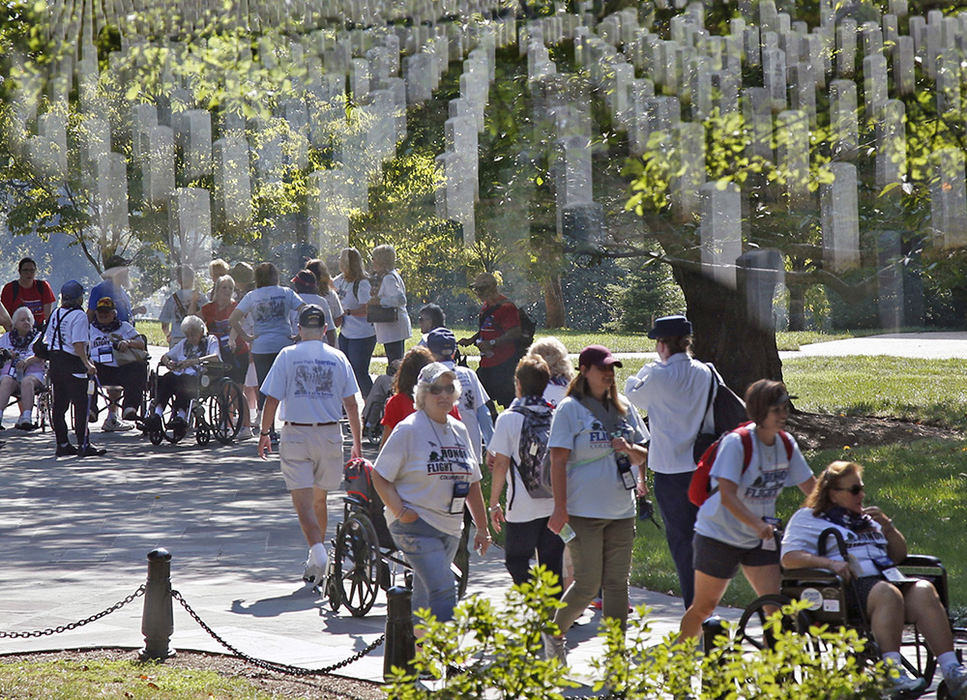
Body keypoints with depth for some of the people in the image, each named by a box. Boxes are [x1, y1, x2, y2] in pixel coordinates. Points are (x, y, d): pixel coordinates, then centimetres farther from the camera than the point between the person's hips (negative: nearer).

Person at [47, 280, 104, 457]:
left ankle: (62, 444, 13)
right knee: (81, 404, -5)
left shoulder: (56, 313, 11)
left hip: (54, 361, 8)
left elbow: (48, 339, 17)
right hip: (72, 363, -8)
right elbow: (78, 344, -20)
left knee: (59, 405, 10)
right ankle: (83, 445, -7)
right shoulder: (79, 316, -13)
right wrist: (87, 363, -20)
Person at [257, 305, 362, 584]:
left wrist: (264, 433, 7)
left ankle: (317, 550, -27)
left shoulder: (287, 355, -3)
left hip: (296, 434, -3)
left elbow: (272, 399, -5)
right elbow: (351, 404, 4)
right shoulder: (338, 358, 3)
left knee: (303, 500, -5)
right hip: (329, 434, 3)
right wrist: (357, 443, 10)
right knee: (319, 498, 16)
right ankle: (316, 563, 23)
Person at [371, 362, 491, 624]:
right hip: (415, 525, -7)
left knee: (425, 596, 11)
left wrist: (482, 528, 20)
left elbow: (472, 482, 21)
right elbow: (380, 477, -5)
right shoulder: (409, 430, -7)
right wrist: (399, 510, -19)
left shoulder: (459, 430, 13)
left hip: (449, 528, 7)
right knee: (443, 592, -17)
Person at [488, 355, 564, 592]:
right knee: (552, 565, 10)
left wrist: (494, 504, 0)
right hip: (556, 505, 4)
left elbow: (501, 465, -8)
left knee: (516, 562, 7)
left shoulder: (508, 418, -7)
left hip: (523, 507, -4)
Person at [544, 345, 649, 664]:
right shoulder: (570, 408, -5)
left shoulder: (623, 407, 12)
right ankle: (554, 634, 19)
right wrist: (560, 508, -14)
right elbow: (558, 460, -8)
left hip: (621, 511, 5)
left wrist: (629, 449, -7)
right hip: (583, 511, -5)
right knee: (587, 583, -5)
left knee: (617, 582, 4)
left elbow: (643, 455, 17)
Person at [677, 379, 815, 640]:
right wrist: (758, 524, -42)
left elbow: (811, 488, 7)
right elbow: (727, 496, -29)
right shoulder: (736, 443, -21)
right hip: (719, 534, -5)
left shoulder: (786, 444, -2)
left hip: (760, 540, 5)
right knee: (704, 606, 8)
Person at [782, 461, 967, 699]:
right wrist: (830, 563, -17)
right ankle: (893, 671, -46)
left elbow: (900, 555, 32)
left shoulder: (866, 518, 32)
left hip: (888, 578, 6)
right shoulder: (808, 519, 14)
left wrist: (887, 526, 13)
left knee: (924, 591, -26)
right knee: (887, 594, -37)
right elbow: (789, 558, -2)